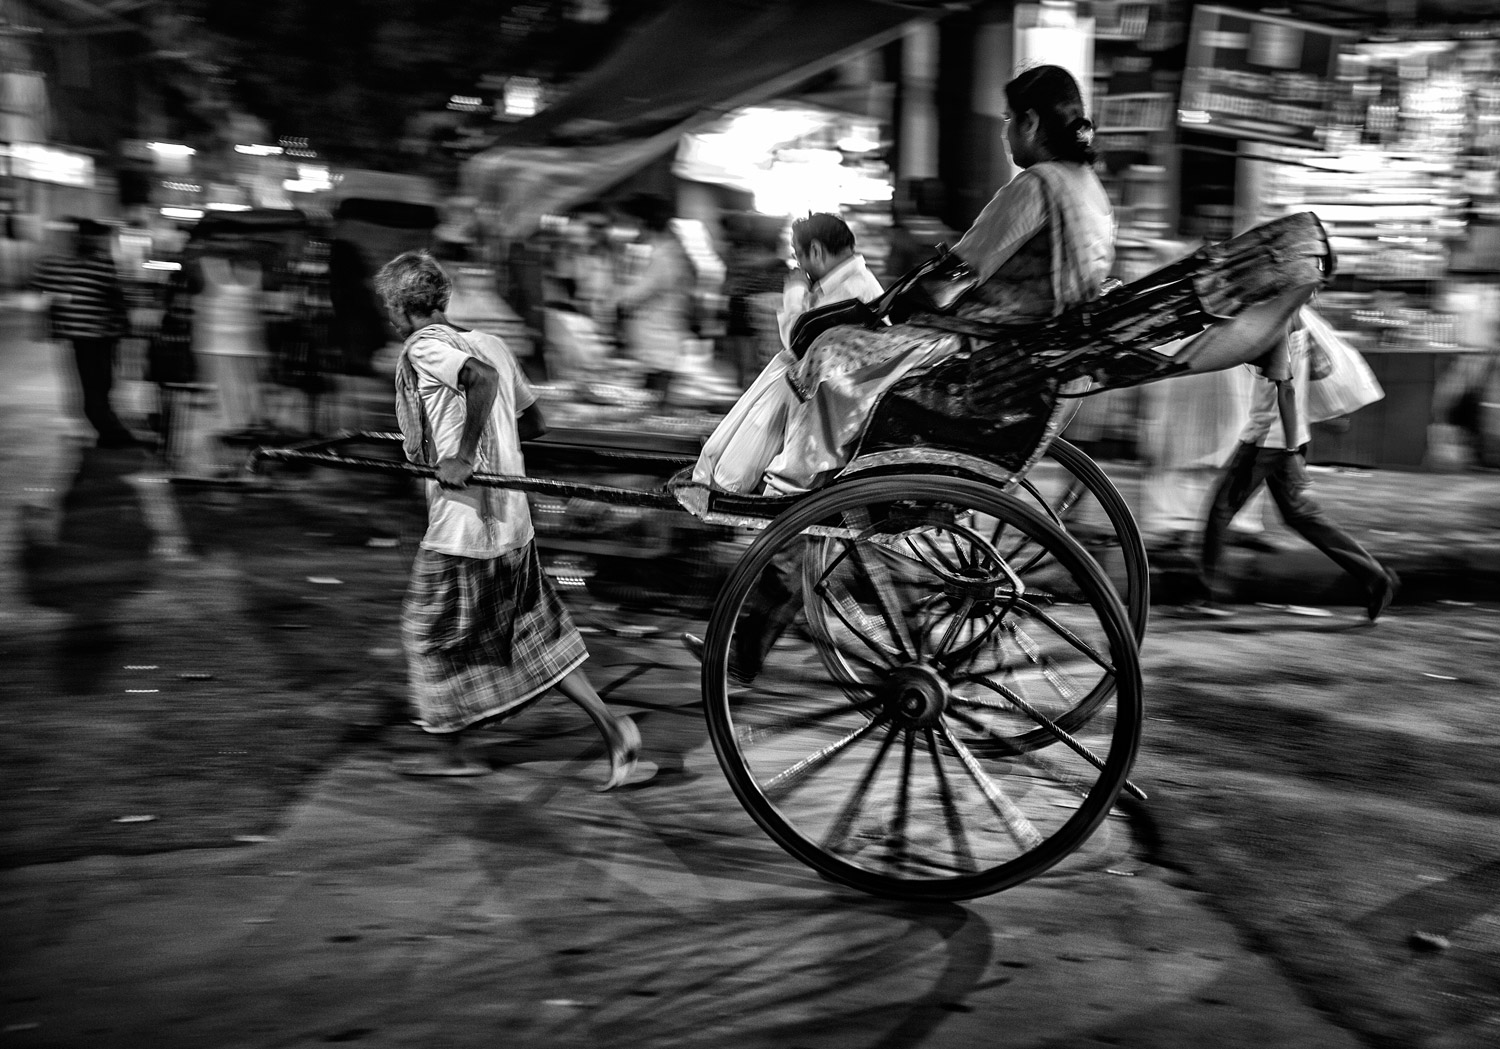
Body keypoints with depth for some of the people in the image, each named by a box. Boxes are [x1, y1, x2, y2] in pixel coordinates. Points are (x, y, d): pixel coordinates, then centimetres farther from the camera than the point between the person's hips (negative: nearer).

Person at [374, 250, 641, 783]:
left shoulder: (422, 348, -11)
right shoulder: (489, 343, 11)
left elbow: (482, 378, -31)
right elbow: (531, 421, 17)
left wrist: (463, 457, -24)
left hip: (462, 525, -7)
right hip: (512, 522, 7)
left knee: (431, 634, 12)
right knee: (534, 635, 14)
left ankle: (456, 751, 22)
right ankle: (610, 724, 7)